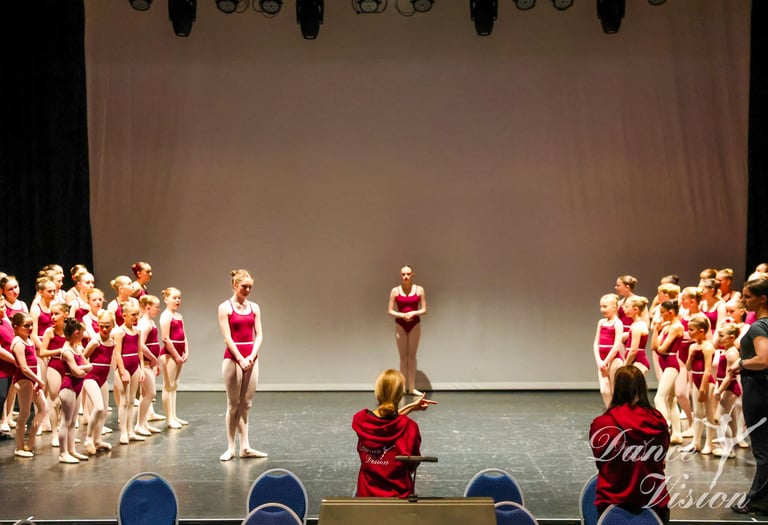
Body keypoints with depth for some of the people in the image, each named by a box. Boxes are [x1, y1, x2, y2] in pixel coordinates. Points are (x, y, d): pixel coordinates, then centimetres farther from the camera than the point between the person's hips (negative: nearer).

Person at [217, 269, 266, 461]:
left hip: (251, 358, 4)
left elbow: (259, 335, 5)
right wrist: (240, 359, -16)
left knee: (246, 404, 7)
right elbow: (227, 338, -10)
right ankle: (230, 447, 7)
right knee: (233, 404, 1)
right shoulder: (225, 307, -4)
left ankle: (245, 447, 10)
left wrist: (252, 356, -10)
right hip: (233, 359, -4)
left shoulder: (254, 307, 9)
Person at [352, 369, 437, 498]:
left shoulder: (359, 420, -12)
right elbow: (413, 465, -7)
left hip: (366, 494, 3)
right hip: (399, 495, -3)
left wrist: (411, 406, 13)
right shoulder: (409, 427, -22)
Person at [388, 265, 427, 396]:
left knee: (412, 356, 6)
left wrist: (413, 313, -19)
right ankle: (403, 387, 9)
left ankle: (412, 387, 10)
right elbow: (390, 311, -2)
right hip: (400, 325, 0)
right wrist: (402, 315, -18)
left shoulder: (419, 290, -2)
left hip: (415, 324, 0)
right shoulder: (395, 291, -3)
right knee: (403, 357, 4)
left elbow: (424, 310, -1)